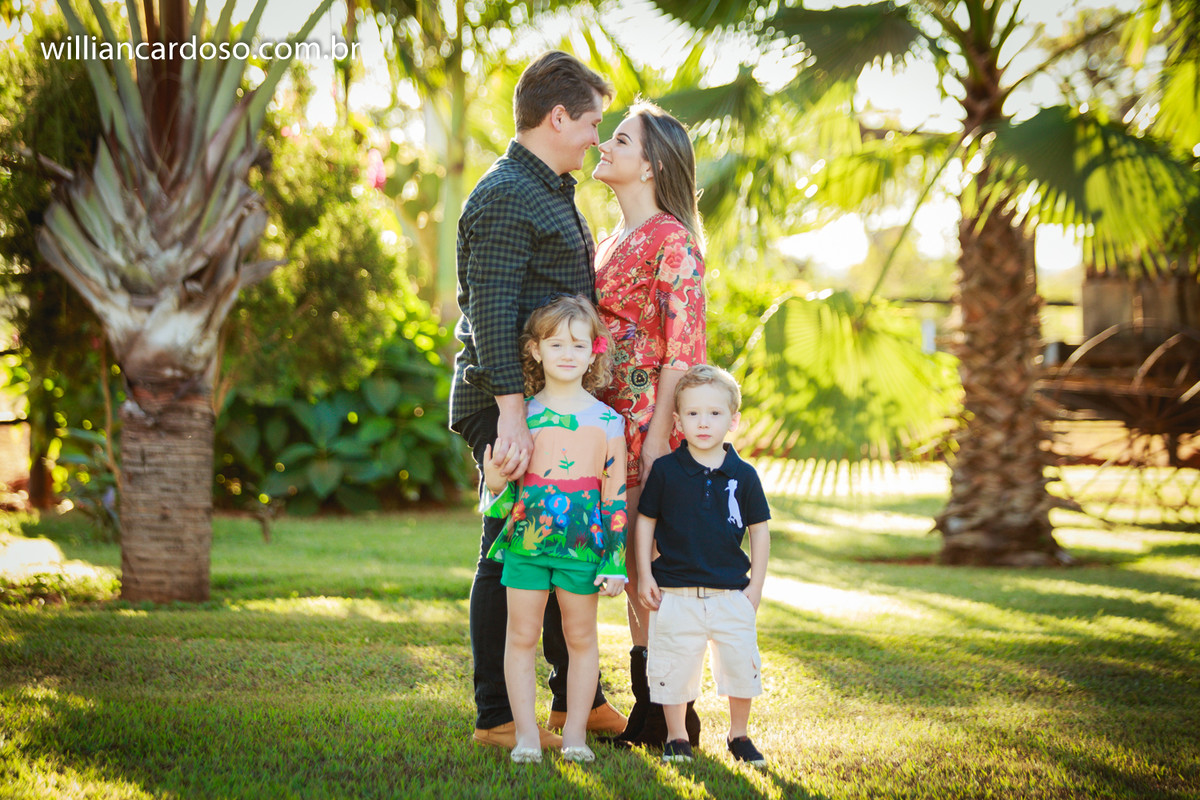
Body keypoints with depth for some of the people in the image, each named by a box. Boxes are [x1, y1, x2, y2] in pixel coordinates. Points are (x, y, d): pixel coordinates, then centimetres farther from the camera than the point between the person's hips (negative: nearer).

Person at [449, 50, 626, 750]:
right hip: (509, 404, -10)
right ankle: (496, 716, 2)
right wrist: (511, 416, -28)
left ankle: (578, 700, 25)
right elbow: (492, 313, -22)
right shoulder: (503, 196, -13)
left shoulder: (554, 194, 20)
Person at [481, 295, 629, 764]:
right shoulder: (520, 414, 2)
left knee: (580, 637, 6)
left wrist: (615, 560, -2)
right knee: (522, 636, 3)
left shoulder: (606, 420, 0)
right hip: (525, 541, 1)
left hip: (583, 545, -1)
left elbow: (616, 496, 2)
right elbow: (504, 483, 11)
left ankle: (575, 732, 16)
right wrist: (495, 483, -14)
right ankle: (526, 733, 10)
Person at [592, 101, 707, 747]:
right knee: (630, 561, 10)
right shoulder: (613, 240, 18)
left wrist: (657, 434, -19)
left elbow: (681, 347, -14)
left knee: (650, 561, -5)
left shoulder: (671, 239, -9)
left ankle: (669, 719, 2)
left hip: (652, 415, -8)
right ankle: (645, 711, 17)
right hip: (612, 415, 9)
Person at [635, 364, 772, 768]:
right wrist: (645, 575, 1)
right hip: (676, 593, -1)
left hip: (732, 594, 1)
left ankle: (739, 735, 24)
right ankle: (676, 737, 22)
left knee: (742, 665, 3)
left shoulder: (743, 475, 1)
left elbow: (759, 529, 7)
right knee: (673, 667, 4)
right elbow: (646, 521, 5)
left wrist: (756, 585, 4)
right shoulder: (665, 470, -2)